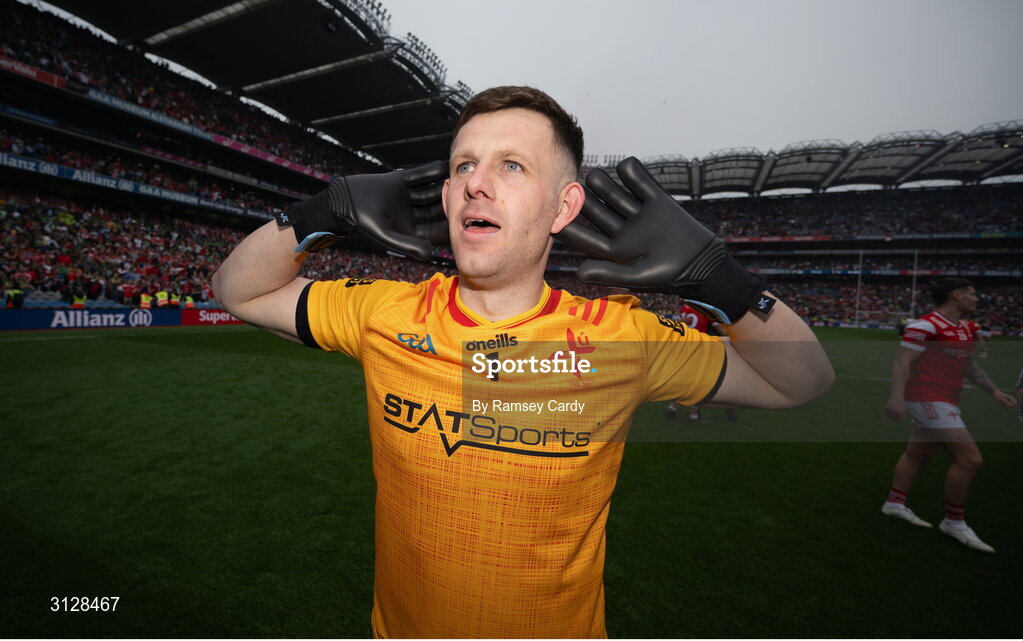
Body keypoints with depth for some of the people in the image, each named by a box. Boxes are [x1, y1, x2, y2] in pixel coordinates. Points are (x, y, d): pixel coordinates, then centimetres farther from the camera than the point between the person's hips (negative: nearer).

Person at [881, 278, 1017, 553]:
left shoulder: (966, 328, 14)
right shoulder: (926, 325, -16)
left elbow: (969, 364, 26)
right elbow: (902, 361, -22)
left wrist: (994, 391, 25)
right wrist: (897, 396, -30)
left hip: (943, 401, 10)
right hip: (928, 399, -10)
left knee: (917, 454, 16)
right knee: (970, 458, -9)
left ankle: (894, 503, 28)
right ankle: (954, 522, 6)